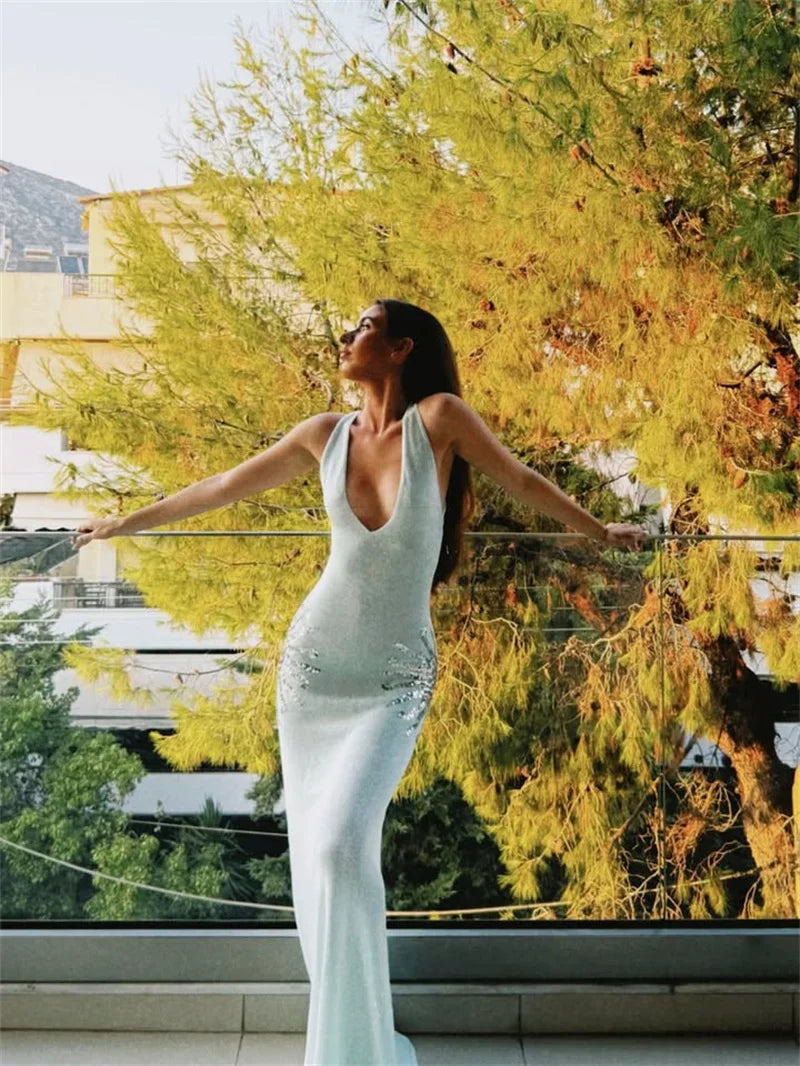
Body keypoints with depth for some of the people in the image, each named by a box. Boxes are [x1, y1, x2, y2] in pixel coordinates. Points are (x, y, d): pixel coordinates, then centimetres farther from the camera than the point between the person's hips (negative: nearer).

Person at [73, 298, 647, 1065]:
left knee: (343, 844, -19)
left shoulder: (439, 417, -9)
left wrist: (600, 532, 17)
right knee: (312, 849, 6)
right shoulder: (326, 435, 1)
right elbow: (227, 486, 14)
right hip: (311, 665, 4)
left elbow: (522, 481, 5)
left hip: (395, 683, -4)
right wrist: (130, 521, 24)